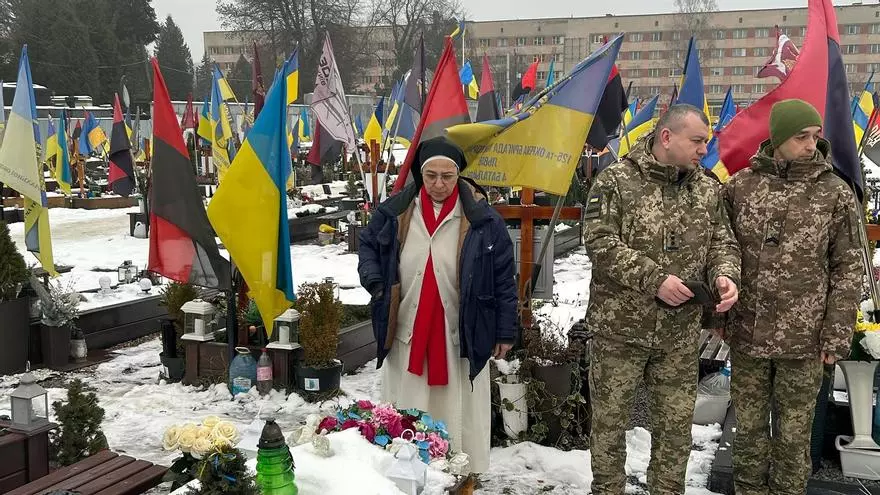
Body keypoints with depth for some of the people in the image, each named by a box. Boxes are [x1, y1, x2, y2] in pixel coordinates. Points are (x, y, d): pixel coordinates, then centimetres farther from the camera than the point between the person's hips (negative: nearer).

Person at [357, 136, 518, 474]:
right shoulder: (396, 211, -1)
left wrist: (505, 332, -2)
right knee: (405, 417, 12)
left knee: (459, 415, 6)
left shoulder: (482, 219, -7)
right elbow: (368, 244, 16)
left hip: (460, 337, -2)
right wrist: (373, 279, -2)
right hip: (406, 334, 2)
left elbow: (503, 278, -3)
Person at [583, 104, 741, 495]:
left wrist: (725, 275, -12)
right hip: (620, 327, -4)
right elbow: (600, 242, -16)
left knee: (676, 424, 12)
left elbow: (722, 242, 11)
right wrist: (654, 279, -22)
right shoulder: (616, 180, -9)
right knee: (608, 419, 9)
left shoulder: (707, 190, 7)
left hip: (680, 332, 4)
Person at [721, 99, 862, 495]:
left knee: (794, 434, 10)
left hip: (804, 341, -1)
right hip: (747, 334, 1)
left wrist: (838, 333, -4)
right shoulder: (740, 186, 0)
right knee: (749, 427, 13)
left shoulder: (834, 193, -3)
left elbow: (846, 268, 0)